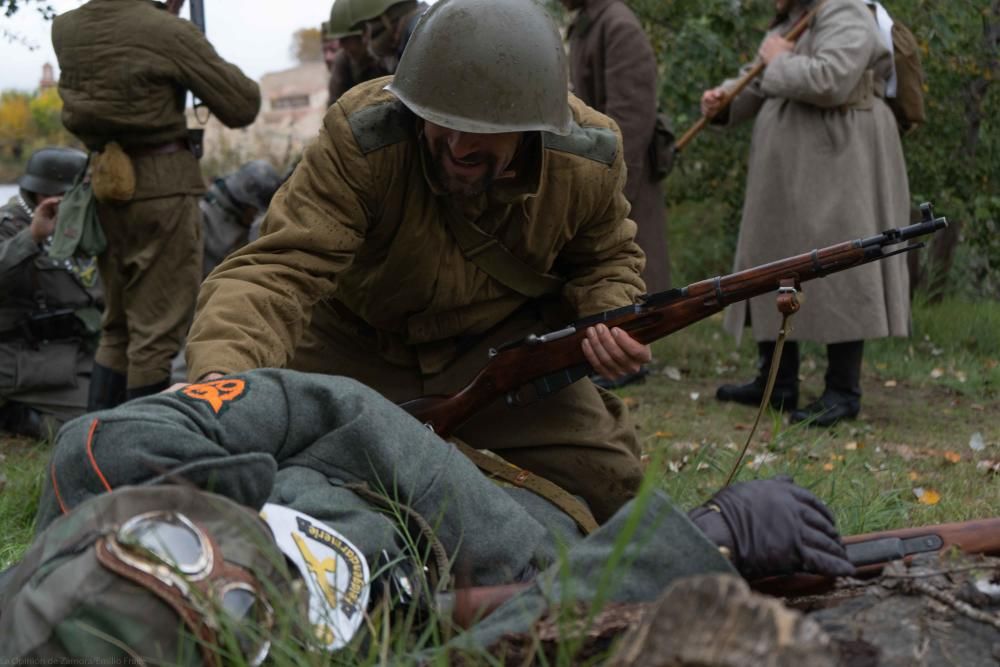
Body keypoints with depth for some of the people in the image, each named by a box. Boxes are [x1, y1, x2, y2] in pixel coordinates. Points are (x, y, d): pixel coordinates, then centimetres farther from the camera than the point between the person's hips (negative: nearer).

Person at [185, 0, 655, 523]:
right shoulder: (360, 140, -32)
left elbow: (605, 262, 2)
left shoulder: (589, 160, -19)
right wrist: (219, 372, -61)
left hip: (501, 345, 2)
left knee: (607, 483, -9)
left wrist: (608, 322, -22)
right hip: (356, 349, -2)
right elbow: (279, 269, -41)